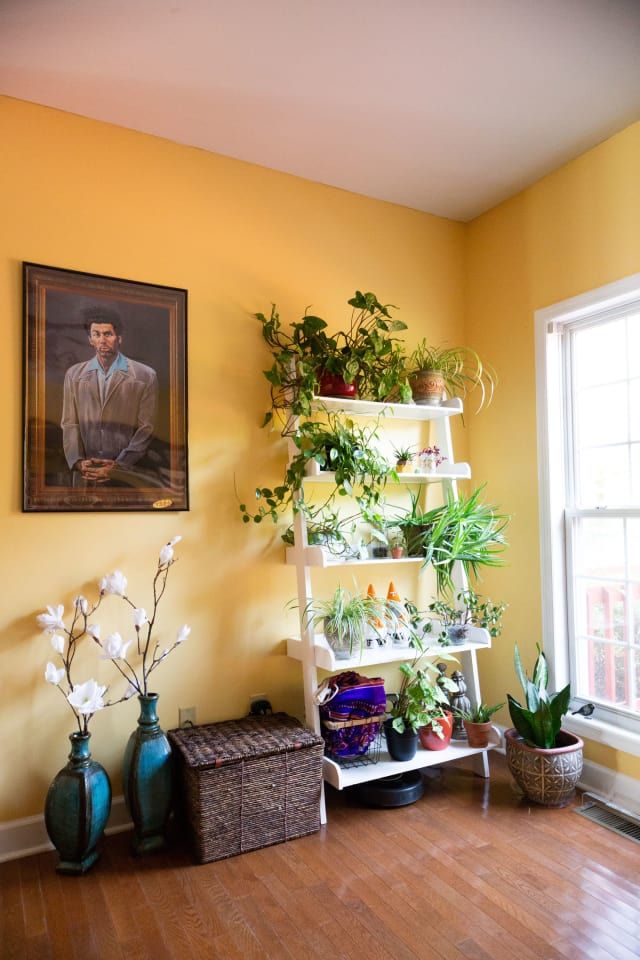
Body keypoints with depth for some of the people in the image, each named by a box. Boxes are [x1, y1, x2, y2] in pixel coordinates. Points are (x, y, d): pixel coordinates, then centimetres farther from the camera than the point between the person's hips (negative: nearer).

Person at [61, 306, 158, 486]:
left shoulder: (145, 376, 1)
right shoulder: (74, 374, 12)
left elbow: (146, 428, -4)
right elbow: (69, 424, 8)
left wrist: (118, 467, -11)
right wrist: (78, 462, -7)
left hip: (126, 473, -2)